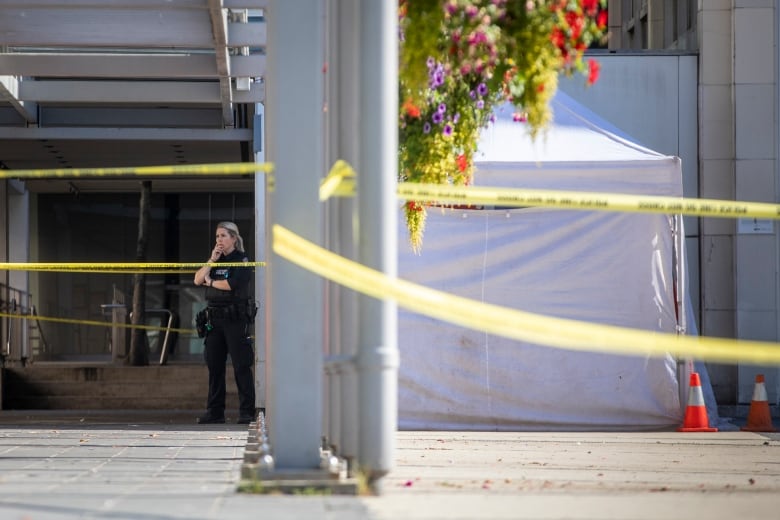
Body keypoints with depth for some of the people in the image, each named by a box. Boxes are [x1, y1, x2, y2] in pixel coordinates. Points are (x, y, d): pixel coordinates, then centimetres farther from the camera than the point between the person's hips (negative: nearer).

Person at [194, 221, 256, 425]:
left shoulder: (241, 259, -3)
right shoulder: (216, 259, 17)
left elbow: (231, 284, -16)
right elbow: (198, 279, 7)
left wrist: (211, 282, -1)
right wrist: (212, 260, -2)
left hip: (236, 318, -7)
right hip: (214, 318, 7)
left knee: (241, 366, -7)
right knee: (214, 366, 6)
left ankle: (247, 412, -5)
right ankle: (215, 411, 11)